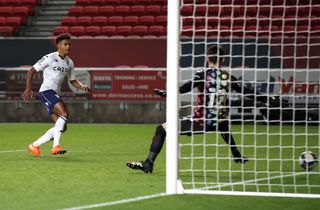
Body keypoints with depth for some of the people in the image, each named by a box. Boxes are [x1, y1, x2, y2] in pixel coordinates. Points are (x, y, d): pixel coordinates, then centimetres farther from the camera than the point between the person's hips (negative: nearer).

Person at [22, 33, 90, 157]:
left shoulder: (69, 63, 13)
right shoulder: (50, 58, -7)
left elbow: (73, 81, 22)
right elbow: (32, 71, -3)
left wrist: (83, 87, 2)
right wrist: (28, 89, -9)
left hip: (56, 95, 8)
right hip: (46, 91, -8)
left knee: (62, 127, 1)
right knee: (64, 113, -28)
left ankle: (34, 146, 10)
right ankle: (56, 146, -30)